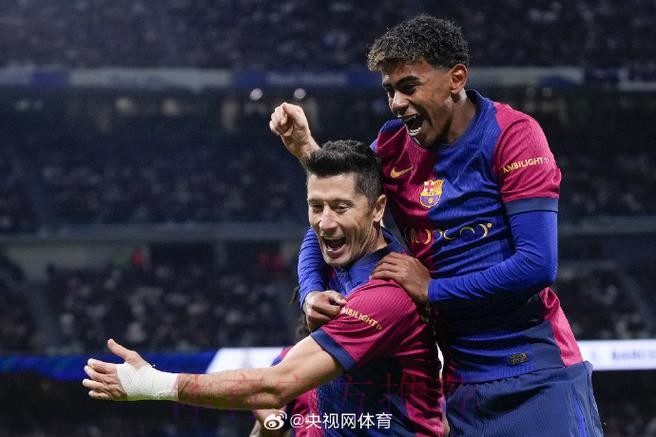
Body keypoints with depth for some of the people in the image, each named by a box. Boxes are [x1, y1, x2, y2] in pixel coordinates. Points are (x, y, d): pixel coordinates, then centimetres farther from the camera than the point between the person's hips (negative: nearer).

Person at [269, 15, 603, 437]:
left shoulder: (511, 134, -9)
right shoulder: (395, 146, 6)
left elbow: (537, 266, -17)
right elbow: (326, 227, 9)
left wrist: (431, 288, -12)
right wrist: (312, 293, -11)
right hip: (462, 385, 5)